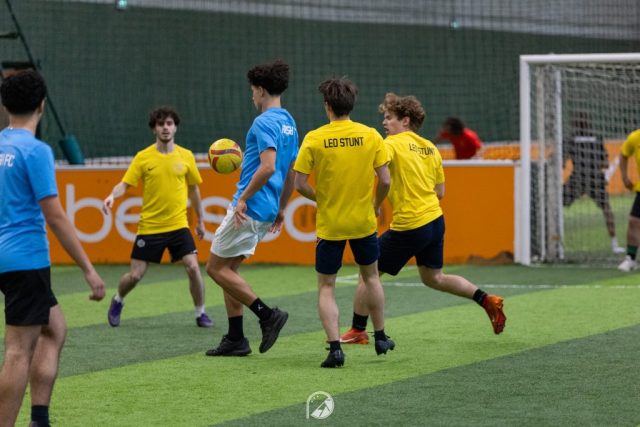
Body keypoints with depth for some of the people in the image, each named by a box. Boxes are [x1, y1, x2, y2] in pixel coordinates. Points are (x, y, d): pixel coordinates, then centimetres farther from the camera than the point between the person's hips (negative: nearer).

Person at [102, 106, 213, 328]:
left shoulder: (186, 156, 2)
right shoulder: (143, 157, -3)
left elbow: (193, 189, 14)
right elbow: (125, 184, -8)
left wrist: (200, 220, 19)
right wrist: (112, 195, -30)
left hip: (178, 226, 1)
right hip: (149, 226, -1)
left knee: (193, 267, -14)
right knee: (135, 275, 1)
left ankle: (200, 313, 4)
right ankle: (117, 301, 33)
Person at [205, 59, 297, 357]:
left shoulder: (265, 123, -15)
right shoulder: (288, 123, 15)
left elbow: (268, 167, -27)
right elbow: (292, 173, 21)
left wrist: (244, 198, -20)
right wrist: (281, 208, 27)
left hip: (250, 208, -10)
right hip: (268, 211, 10)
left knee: (216, 267, -1)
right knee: (227, 269, 14)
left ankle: (267, 315, -8)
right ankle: (235, 340, 12)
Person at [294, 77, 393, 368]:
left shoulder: (314, 139, -10)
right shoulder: (370, 136, -6)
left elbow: (300, 184, -10)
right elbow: (384, 181, -5)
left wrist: (321, 199, 8)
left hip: (329, 224, -2)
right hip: (364, 222, 2)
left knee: (326, 287, 7)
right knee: (370, 276, 24)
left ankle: (335, 347, -7)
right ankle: (381, 338, 32)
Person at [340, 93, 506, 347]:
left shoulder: (393, 143, -10)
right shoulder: (430, 148, 11)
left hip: (408, 227, -7)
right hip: (435, 220, 7)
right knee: (433, 278, 23)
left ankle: (357, 331, 9)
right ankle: (486, 300, 12)